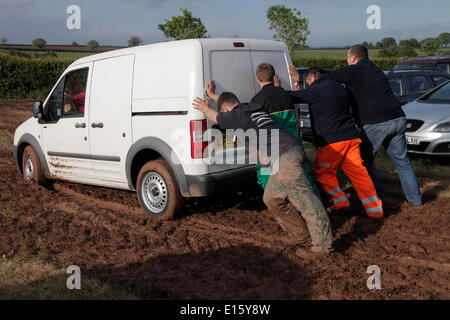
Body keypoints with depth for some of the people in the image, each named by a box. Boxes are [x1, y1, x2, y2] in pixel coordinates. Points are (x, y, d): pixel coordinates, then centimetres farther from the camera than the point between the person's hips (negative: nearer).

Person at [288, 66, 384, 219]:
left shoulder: (317, 89, -6)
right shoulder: (339, 87, 20)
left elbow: (295, 97, 1)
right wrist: (299, 80, 39)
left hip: (331, 140, -7)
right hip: (351, 137, 7)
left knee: (323, 172, 10)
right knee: (358, 172, 7)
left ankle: (341, 203, 2)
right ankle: (375, 209, 5)